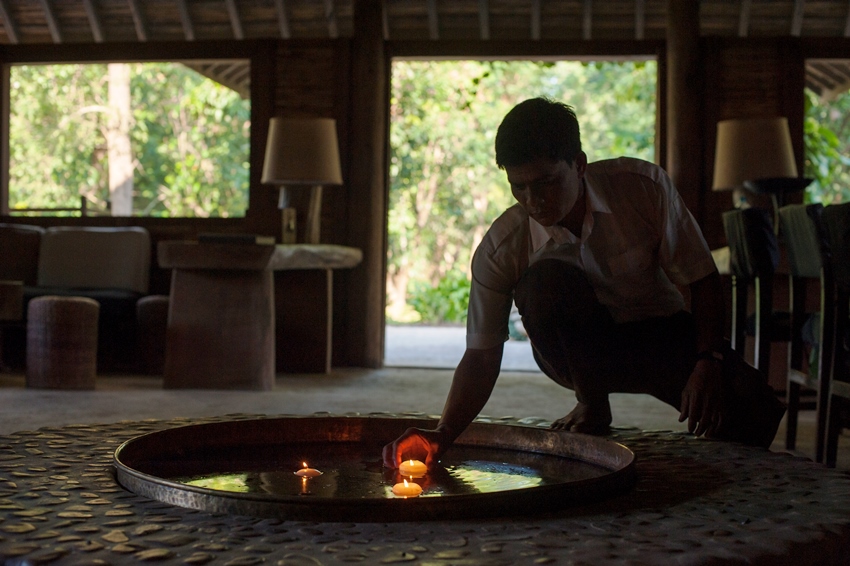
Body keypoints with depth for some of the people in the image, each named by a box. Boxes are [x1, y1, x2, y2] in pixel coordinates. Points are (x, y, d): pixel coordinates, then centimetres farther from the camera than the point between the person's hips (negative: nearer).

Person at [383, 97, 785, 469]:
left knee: (755, 414, -29)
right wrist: (444, 434, -32)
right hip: (582, 352, 1)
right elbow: (481, 357, -16)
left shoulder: (644, 187, -19)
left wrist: (708, 361, -25)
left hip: (661, 334, 0)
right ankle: (591, 404, -8)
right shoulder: (500, 249, -19)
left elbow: (703, 280, -9)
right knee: (544, 278, -34)